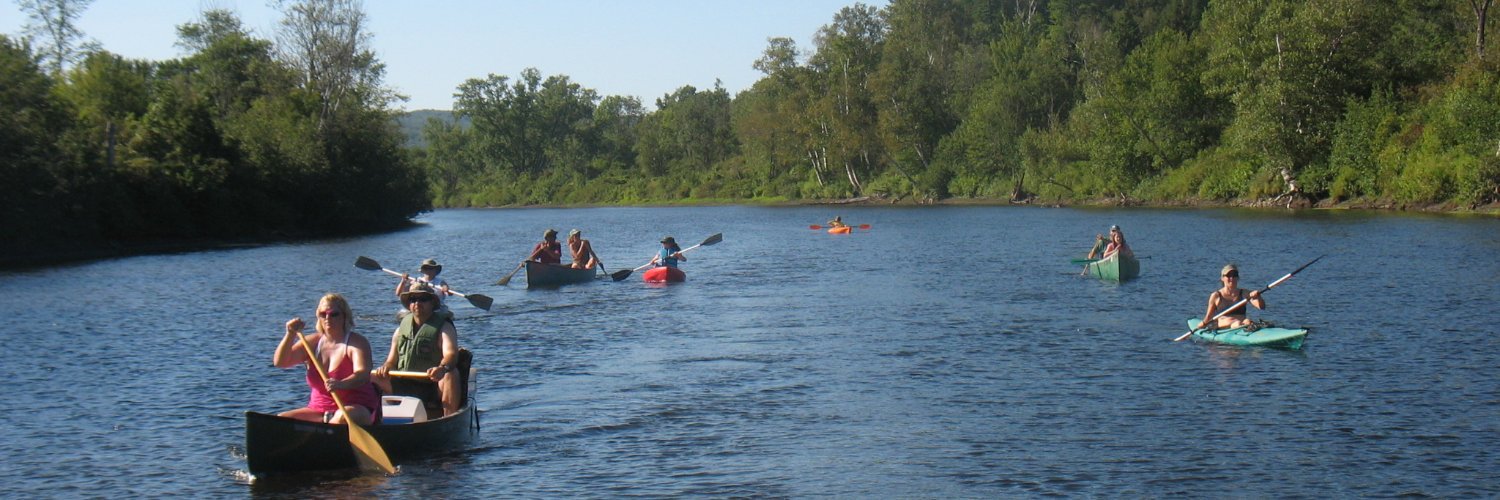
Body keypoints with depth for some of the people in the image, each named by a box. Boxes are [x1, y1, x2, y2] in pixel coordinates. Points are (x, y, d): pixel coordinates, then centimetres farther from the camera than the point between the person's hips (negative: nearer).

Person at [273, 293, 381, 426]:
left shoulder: (357, 342, -7)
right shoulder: (312, 342, 9)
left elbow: (363, 374, -24)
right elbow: (279, 362, 3)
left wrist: (341, 384, -46)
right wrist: (290, 335, -14)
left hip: (357, 409, -5)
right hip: (318, 410, 5)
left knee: (342, 416, -39)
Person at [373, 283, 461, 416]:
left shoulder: (444, 327, -1)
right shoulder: (401, 329, 15)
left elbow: (451, 354, -20)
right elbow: (392, 361, 16)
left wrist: (443, 367, -45)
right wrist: (386, 367, -11)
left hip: (434, 388, -4)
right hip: (404, 388, 4)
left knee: (451, 375, -35)